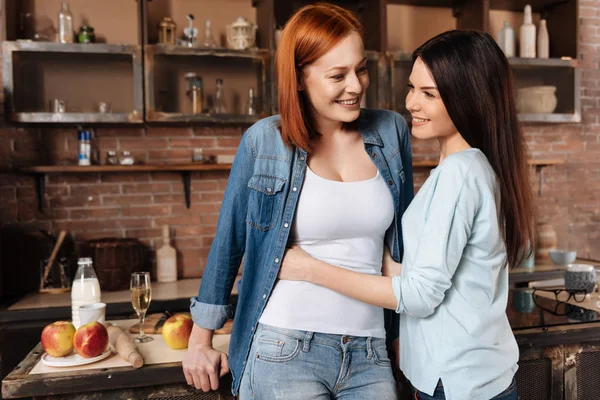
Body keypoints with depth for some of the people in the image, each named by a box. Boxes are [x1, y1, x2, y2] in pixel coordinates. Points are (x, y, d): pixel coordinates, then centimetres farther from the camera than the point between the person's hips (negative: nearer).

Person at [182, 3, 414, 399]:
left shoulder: (391, 132, 0)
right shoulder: (264, 141, -7)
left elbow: (405, 236, 11)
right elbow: (228, 243, 2)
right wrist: (200, 340, 7)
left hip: (370, 354, 3)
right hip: (284, 351, -2)